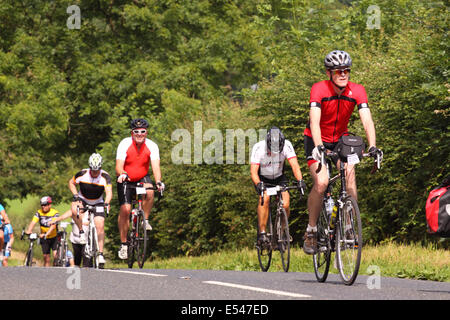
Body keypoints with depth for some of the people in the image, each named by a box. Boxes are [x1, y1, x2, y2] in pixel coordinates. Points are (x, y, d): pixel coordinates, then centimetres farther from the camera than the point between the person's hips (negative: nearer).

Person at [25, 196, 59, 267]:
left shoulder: (55, 213, -15)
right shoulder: (39, 213, -7)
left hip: (54, 237, -3)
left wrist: (46, 234, -44)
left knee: (56, 255, -17)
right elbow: (33, 222, -20)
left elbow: (53, 225, -28)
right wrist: (28, 231, -39)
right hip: (44, 239, 3)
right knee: (46, 259, 4)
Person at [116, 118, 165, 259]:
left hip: (142, 178, 1)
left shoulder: (151, 146, -14)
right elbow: (119, 166, -26)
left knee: (149, 192, -32)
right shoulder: (125, 144, -19)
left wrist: (158, 182, -43)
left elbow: (155, 166, -25)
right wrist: (122, 174, -50)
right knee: (125, 209, -14)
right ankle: (123, 244, -3)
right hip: (126, 180, -1)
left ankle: (145, 220, -9)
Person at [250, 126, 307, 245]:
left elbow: (295, 165, -31)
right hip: (263, 178, -2)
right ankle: (262, 233, -26)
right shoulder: (258, 148, -29)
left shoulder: (287, 145, -25)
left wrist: (300, 180, -48)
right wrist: (258, 184, -53)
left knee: (285, 205, -18)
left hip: (279, 177, 2)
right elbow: (253, 170, -34)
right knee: (265, 197, -31)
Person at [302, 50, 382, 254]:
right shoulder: (319, 89, -24)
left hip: (340, 140, 3)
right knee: (321, 183, -22)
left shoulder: (357, 91, -16)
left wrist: (372, 146, -40)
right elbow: (314, 121, -34)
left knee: (350, 176, -22)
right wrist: (319, 146, -50)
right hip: (317, 140, -3)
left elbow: (367, 120, -24)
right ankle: (311, 231, -6)